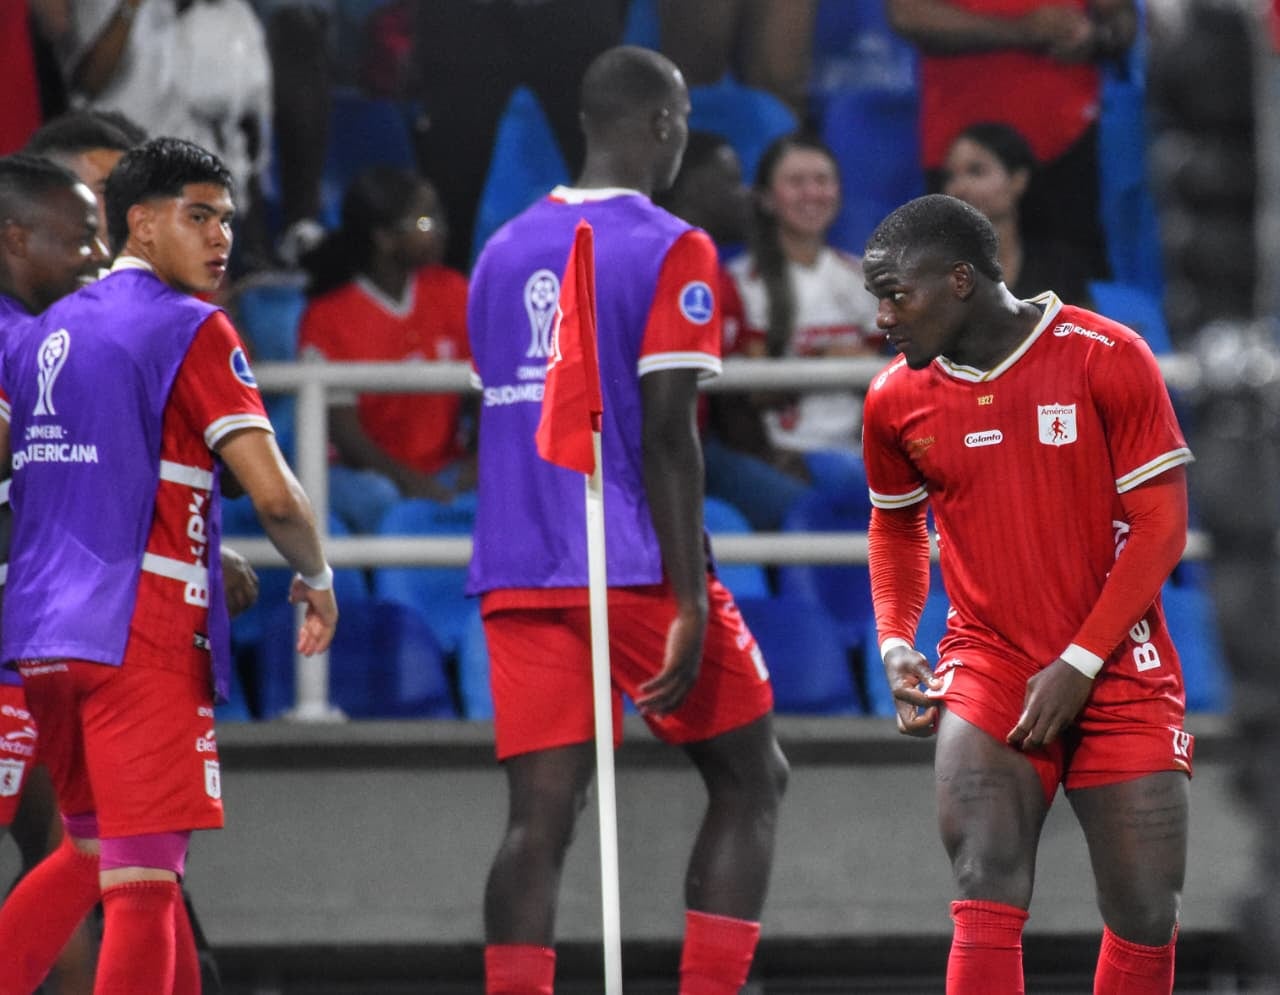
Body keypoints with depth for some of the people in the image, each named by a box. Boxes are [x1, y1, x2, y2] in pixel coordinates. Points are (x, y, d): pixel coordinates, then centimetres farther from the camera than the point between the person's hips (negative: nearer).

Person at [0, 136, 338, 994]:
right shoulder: (190, 330, -6)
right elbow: (274, 493, -13)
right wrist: (318, 580, 5)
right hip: (141, 632, -7)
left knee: (99, 849, 22)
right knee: (143, 876, -7)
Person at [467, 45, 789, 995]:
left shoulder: (505, 251, 13)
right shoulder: (670, 250, -7)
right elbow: (668, 435, -14)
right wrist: (692, 604, -14)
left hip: (519, 577, 5)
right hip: (638, 573, -5)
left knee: (540, 816, 1)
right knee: (750, 781, 11)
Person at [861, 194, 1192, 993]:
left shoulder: (1107, 359, -10)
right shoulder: (897, 400, 2)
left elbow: (1161, 525, -9)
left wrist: (1079, 666, -13)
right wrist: (896, 644, 4)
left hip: (1117, 676, -1)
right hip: (988, 668, 1)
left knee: (1147, 918, 1)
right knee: (986, 901, -17)